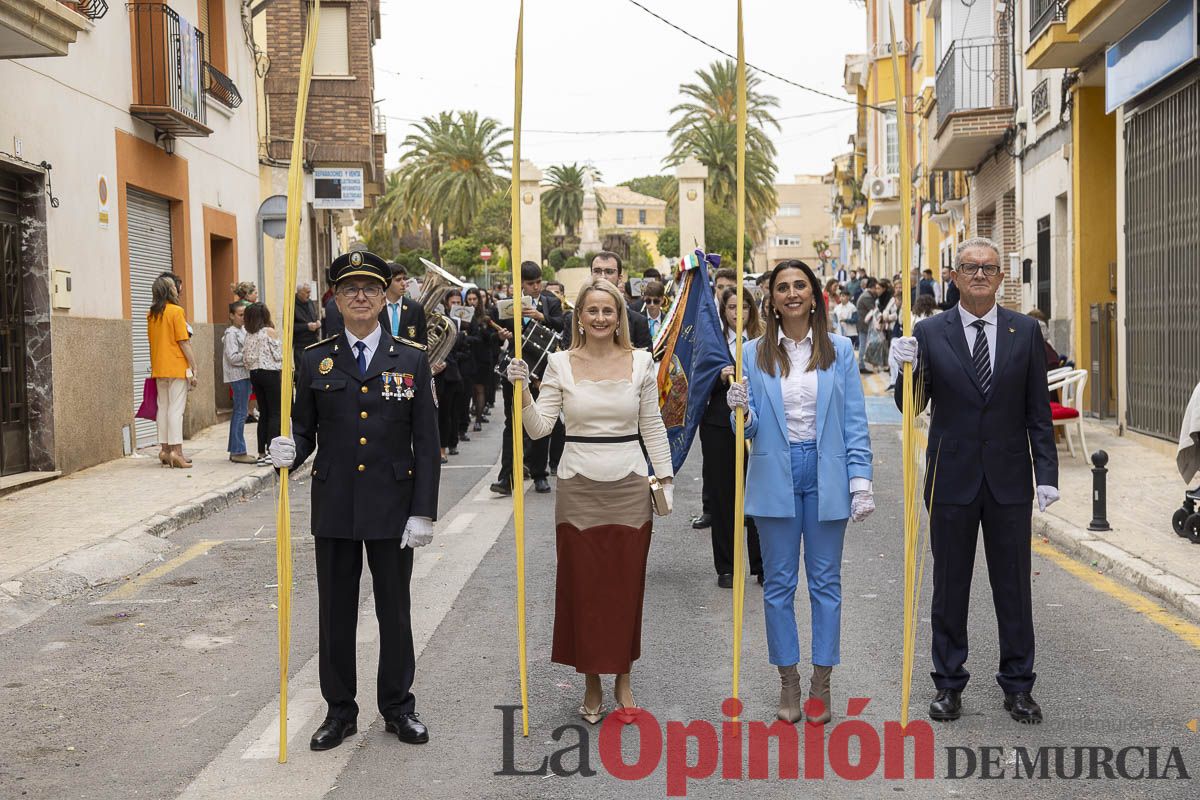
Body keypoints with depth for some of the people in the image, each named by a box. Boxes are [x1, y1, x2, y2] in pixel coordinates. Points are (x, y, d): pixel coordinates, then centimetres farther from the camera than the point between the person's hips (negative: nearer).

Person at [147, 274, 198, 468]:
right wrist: (194, 368, -9)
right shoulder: (176, 311, -11)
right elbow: (184, 342, -13)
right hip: (177, 368, -6)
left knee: (163, 407, 11)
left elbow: (153, 340, 16)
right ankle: (176, 451, -9)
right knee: (176, 409, -6)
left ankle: (164, 449, 13)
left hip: (159, 369, 6)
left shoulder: (151, 314, 9)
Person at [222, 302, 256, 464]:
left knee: (239, 413, 13)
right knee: (240, 413, -9)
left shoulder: (243, 331, 17)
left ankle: (235, 450, 19)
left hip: (245, 374, 10)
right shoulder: (231, 333, -10)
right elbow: (233, 357, -18)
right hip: (238, 376, -10)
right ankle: (238, 452, -7)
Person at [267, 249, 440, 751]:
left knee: (395, 612, 10)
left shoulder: (412, 360, -1)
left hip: (393, 507, -1)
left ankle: (398, 708, 26)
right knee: (335, 613, 10)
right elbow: (304, 431, 7)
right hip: (334, 508, 1)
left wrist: (423, 512, -7)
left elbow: (426, 443, -2)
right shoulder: (315, 361, 3)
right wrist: (289, 453, -17)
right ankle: (340, 711, 24)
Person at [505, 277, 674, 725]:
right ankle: (591, 684, 19)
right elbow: (539, 428, -4)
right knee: (582, 586, 5)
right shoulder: (560, 364, 0)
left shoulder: (641, 362, 3)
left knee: (626, 586, 6)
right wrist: (522, 389, -19)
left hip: (628, 486, 0)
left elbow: (652, 428, 8)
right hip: (578, 487, 0)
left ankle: (623, 681, 21)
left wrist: (665, 479, 3)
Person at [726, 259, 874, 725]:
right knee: (779, 583, 7)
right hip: (775, 478, 0)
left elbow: (854, 422, 2)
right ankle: (788, 682, 19)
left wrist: (861, 481, -5)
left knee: (825, 581, 7)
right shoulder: (755, 354, 2)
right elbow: (752, 428, 4)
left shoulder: (838, 350, 2)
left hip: (825, 477, 0)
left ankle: (821, 683, 18)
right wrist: (742, 411, -19)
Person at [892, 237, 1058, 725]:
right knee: (950, 588, 8)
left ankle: (1017, 686, 21)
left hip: (1010, 481, 1)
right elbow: (911, 408, -3)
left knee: (1014, 588, 8)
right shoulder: (930, 332, -1)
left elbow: (1038, 410, 4)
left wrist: (1046, 473, -1)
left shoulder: (1025, 331, 3)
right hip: (953, 479, -1)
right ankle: (949, 685, 20)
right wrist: (909, 370, -22)